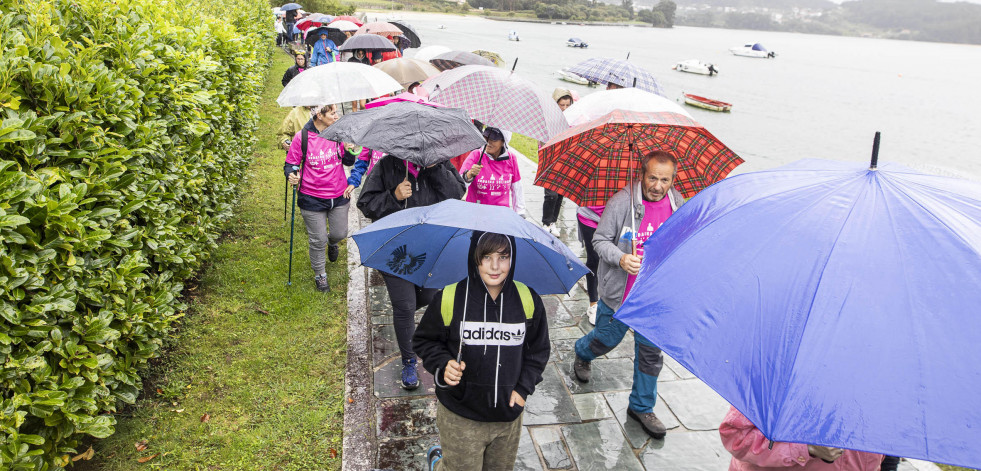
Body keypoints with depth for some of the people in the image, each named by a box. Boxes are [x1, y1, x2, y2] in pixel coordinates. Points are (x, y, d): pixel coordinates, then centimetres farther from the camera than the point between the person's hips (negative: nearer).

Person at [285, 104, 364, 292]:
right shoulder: (302, 137, -12)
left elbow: (348, 161, 5)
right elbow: (291, 163, -2)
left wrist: (349, 150, -16)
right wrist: (291, 174, -24)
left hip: (339, 195, 3)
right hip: (312, 198, -3)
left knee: (340, 233, 16)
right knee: (318, 240, 5)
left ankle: (332, 243, 54)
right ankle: (320, 274, 29)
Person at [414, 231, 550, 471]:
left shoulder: (528, 300, -5)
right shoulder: (449, 298, -13)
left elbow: (538, 350, 8)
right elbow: (423, 340, 0)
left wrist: (524, 388, -3)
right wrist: (442, 365, -18)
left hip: (509, 415, 3)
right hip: (460, 417, -3)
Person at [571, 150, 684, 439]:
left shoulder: (677, 204, -2)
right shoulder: (621, 202, -16)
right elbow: (600, 240, -11)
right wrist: (621, 258, -28)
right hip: (619, 291, -3)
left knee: (650, 353, 10)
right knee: (607, 339, 15)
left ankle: (641, 407, 29)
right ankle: (582, 353, 52)